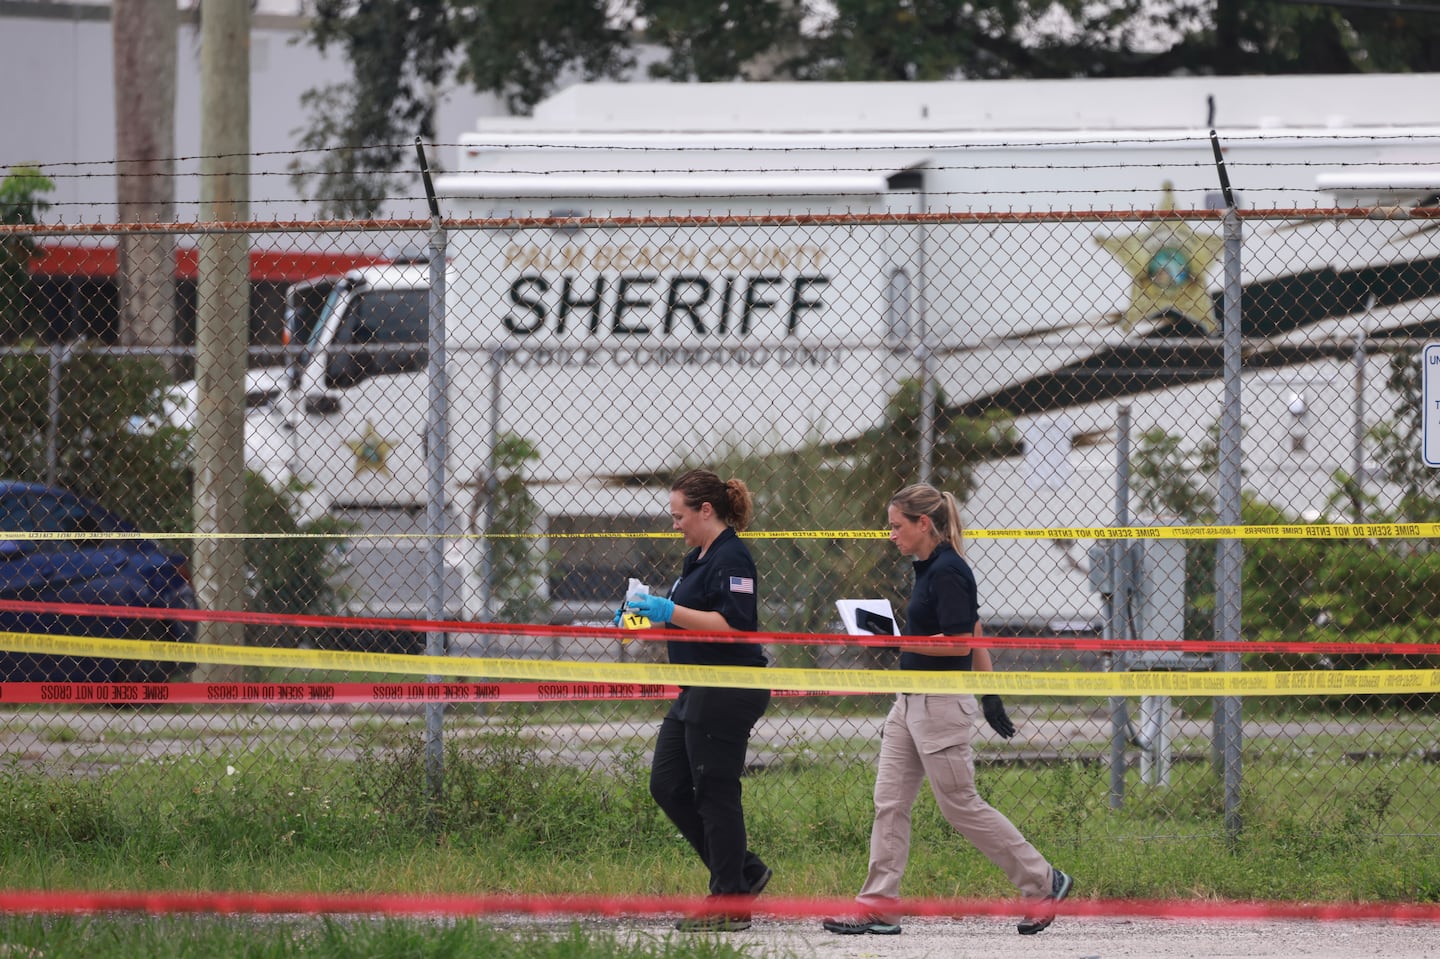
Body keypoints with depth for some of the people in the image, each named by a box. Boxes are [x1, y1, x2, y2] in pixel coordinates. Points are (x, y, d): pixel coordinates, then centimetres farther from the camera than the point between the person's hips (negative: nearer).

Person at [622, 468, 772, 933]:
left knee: (715, 794, -5)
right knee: (667, 785, 11)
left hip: (727, 696, -11)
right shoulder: (698, 557, 16)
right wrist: (649, 618, 11)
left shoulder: (731, 558, -15)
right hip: (697, 693, 11)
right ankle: (743, 871, 18)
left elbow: (734, 624, -24)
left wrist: (671, 611, -23)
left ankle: (730, 904, 2)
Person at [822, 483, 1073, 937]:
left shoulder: (948, 572, -17)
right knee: (890, 801, 4)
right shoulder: (930, 569, 13)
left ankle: (1043, 883, 8)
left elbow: (961, 643, -23)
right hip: (911, 703, 10)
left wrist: (899, 642, -22)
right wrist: (989, 695, 22)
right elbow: (974, 638, 19)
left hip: (942, 706, -10)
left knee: (961, 805, -3)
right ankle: (879, 906, 3)